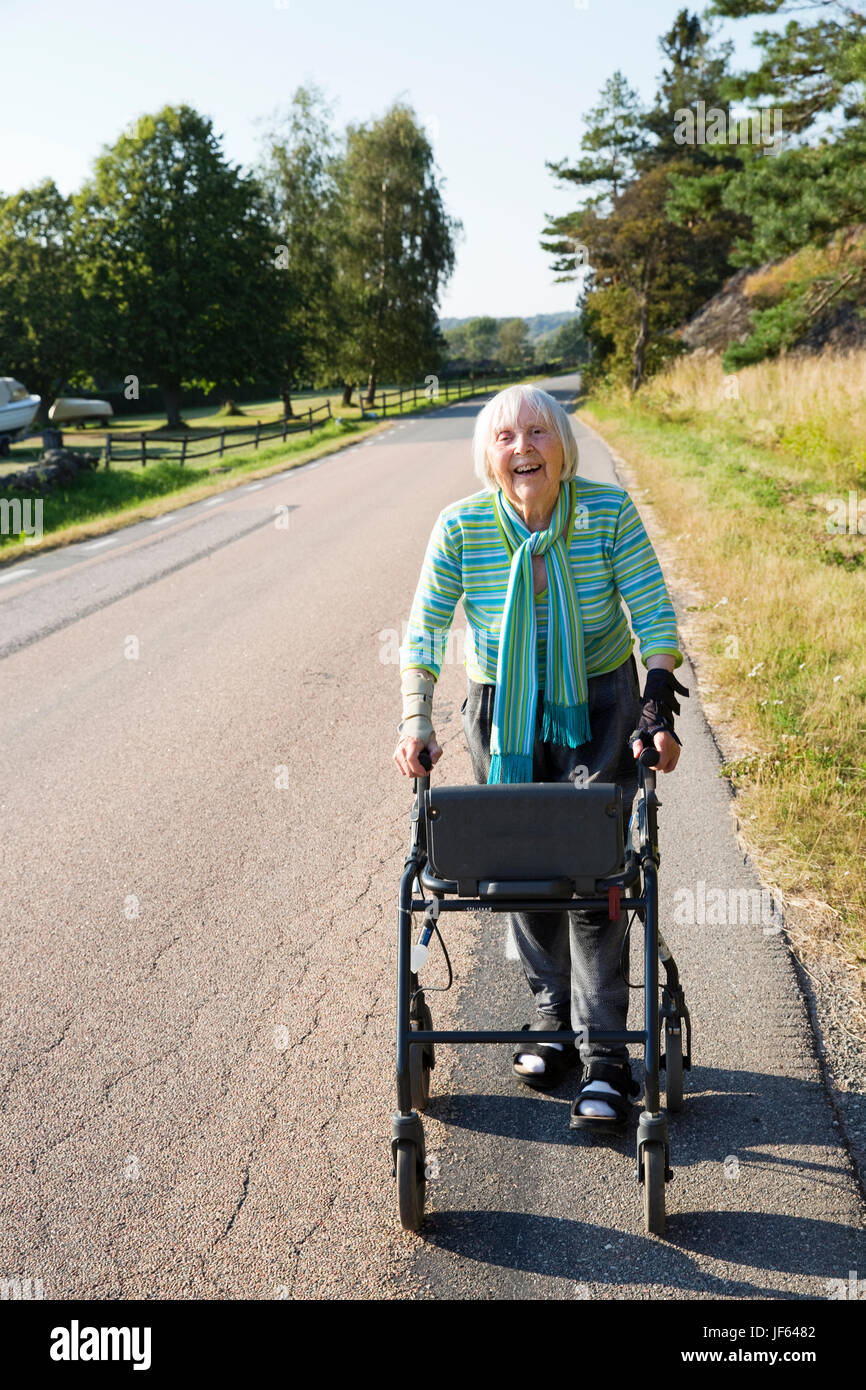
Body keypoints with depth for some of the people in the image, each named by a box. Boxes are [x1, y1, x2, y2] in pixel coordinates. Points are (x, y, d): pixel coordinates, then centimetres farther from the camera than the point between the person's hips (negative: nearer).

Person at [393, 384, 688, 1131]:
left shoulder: (609, 511, -16)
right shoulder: (461, 526, -13)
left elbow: (655, 616, -14)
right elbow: (424, 630, -10)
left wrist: (659, 706, -25)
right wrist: (417, 720, -21)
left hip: (599, 704, -2)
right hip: (501, 707, 2)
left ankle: (605, 1054, 0)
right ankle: (553, 1017, 27)